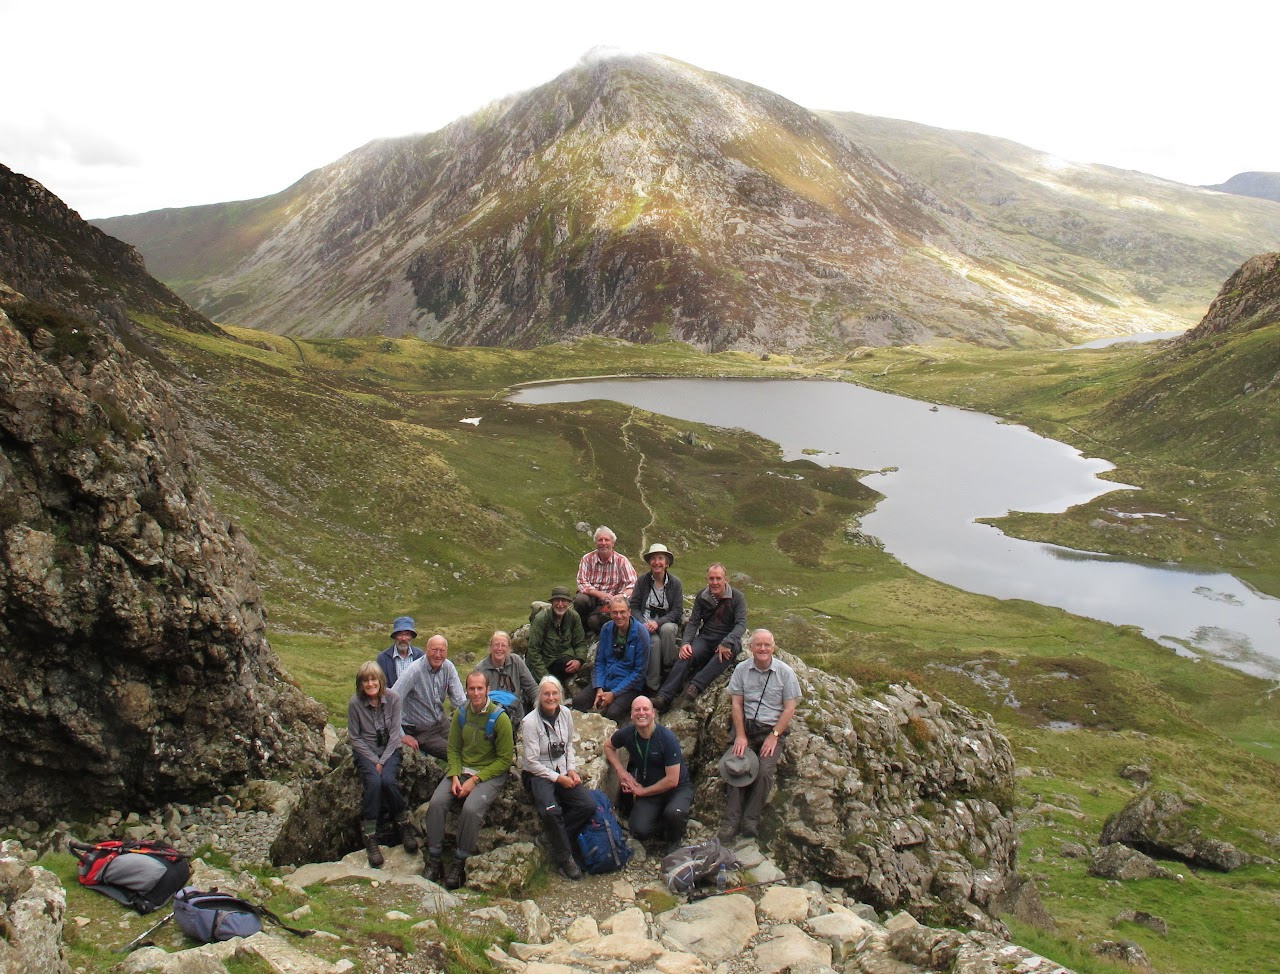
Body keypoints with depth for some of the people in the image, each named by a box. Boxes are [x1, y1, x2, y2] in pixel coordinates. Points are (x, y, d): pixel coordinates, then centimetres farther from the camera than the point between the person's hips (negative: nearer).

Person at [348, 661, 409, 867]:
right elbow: (355, 737, -4)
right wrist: (374, 760, -11)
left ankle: (403, 824, -7)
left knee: (388, 780, -29)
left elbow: (395, 733, -6)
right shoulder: (355, 703, -11)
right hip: (365, 751, 0)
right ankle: (370, 837, -23)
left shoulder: (392, 698, -9)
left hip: (389, 749, 1)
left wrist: (383, 761, -14)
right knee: (374, 781, -30)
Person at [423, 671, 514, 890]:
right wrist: (455, 777, -7)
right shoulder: (461, 715, 3)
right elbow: (453, 749, 10)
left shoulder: (500, 718, -12)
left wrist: (475, 780, -15)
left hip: (491, 773, -4)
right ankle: (434, 860, -8)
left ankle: (459, 864, -12)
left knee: (471, 809, -29)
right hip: (461, 770, 5)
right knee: (437, 802, -20)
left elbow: (505, 759, -10)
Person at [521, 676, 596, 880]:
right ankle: (564, 857, -11)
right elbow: (532, 762, -14)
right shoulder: (530, 722, -16)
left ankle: (553, 836, 2)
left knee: (588, 805, -17)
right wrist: (558, 778, -14)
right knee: (551, 810, -32)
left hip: (562, 770, 6)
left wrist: (571, 770, 2)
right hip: (537, 773, -5)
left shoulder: (565, 714, 1)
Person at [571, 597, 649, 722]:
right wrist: (599, 689, -8)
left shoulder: (641, 633, -14)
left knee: (612, 713, -29)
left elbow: (639, 671, -11)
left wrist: (614, 694, -15)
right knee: (578, 701, -18)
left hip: (629, 685, -4)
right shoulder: (606, 629, 1)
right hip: (606, 680, 4)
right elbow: (600, 661, 8)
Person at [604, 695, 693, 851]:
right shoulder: (627, 733, -10)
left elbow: (672, 780, -21)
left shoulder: (668, 739, -23)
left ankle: (675, 840, 1)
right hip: (647, 788, 3)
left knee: (674, 813, -35)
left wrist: (642, 791, -12)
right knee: (640, 831, -20)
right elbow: (608, 746, 13)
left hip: (678, 788, -3)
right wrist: (621, 771, -3)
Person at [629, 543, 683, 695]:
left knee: (667, 629, -36)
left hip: (667, 624, 0)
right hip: (645, 623, 0)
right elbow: (634, 608, 1)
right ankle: (652, 687, -24)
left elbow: (677, 611, -5)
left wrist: (658, 622, -19)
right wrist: (644, 624, -17)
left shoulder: (675, 583, 0)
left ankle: (670, 666, -17)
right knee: (654, 641, -33)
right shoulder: (642, 580, 2)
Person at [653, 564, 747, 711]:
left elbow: (741, 624, -15)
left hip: (729, 639, -2)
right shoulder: (702, 596, 6)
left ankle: (696, 685, -45)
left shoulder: (737, 597, -5)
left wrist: (727, 643, -32)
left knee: (726, 653, -39)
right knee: (686, 655, -28)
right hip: (705, 638, 2)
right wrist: (686, 642, -16)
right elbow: (693, 622, 4)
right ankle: (664, 697, -38)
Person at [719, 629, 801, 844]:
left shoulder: (785, 672, -1)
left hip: (773, 729, -1)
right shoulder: (741, 669, 3)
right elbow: (737, 703, 3)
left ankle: (751, 818, -10)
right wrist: (740, 735, -7)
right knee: (734, 765, -23)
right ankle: (732, 820, -19)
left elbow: (789, 708, -2)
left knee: (764, 770, -24)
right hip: (746, 725, 1)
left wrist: (773, 736, -10)